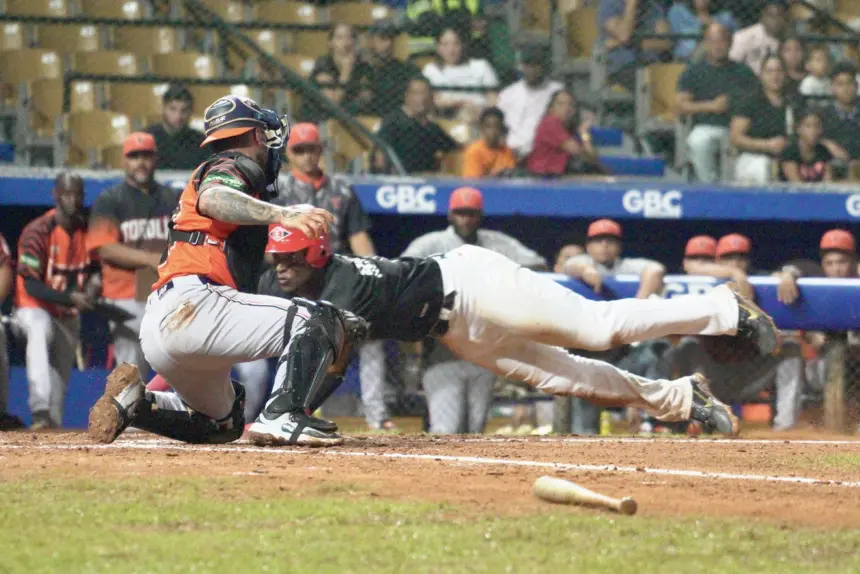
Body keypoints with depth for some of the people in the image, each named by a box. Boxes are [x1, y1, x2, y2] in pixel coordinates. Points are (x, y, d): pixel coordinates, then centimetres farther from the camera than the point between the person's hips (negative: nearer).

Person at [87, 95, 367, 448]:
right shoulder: (234, 168, 5)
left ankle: (134, 401, 9)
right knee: (317, 321, -14)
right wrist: (281, 214, -36)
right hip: (192, 304, -10)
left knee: (224, 424, 27)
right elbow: (211, 199, -23)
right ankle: (282, 418, -27)